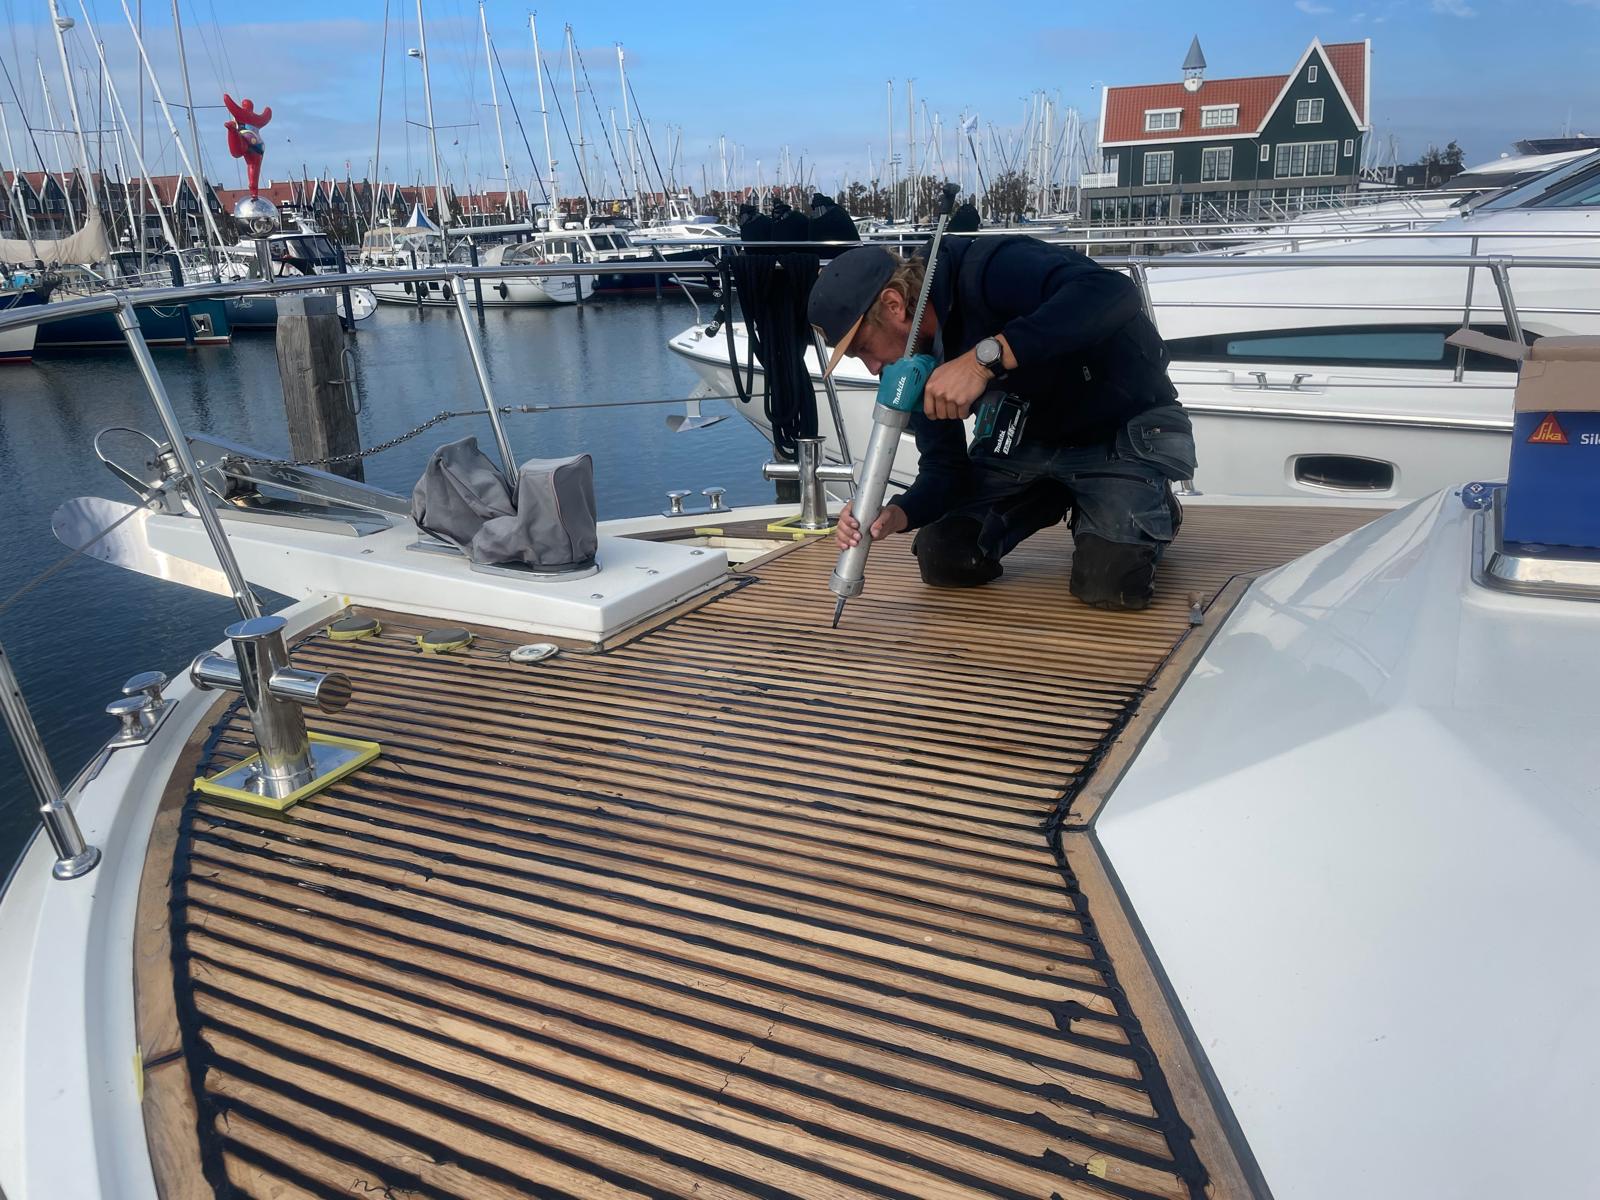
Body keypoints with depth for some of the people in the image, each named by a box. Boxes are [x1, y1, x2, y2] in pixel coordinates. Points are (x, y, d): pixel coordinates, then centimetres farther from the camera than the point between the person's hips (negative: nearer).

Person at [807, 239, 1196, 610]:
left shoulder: (988, 271, -30)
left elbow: (1114, 294, -46)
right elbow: (944, 468, -5)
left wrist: (985, 357, -50)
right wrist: (896, 515, -27)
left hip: (1126, 426, -7)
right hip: (1033, 431, 7)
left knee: (1109, 580, -25)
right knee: (943, 558, -4)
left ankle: (1153, 506, 10)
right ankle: (1058, 496, 21)